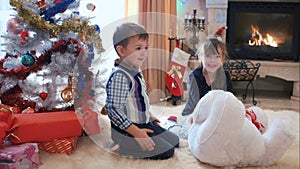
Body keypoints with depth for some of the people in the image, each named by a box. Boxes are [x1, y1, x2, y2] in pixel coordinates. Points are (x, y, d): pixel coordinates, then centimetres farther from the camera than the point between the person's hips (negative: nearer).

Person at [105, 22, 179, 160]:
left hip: (144, 123, 10)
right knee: (166, 152, -12)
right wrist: (136, 132, -27)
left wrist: (148, 115, 22)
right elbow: (114, 110, -28)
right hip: (127, 129, -10)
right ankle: (125, 148, -2)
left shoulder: (136, 72, 7)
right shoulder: (119, 76, -24)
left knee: (174, 141, 14)